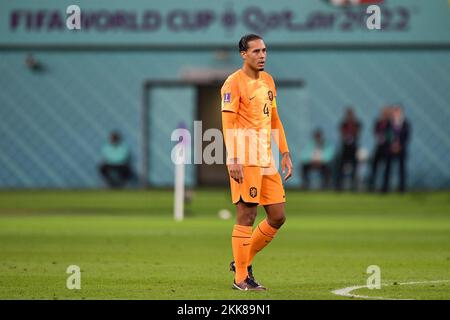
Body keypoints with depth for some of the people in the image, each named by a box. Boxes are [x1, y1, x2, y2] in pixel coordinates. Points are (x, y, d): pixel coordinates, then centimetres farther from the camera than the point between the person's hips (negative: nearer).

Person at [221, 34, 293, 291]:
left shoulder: (268, 81, 17)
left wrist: (285, 154, 18)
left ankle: (243, 261, 20)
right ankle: (241, 277, 1)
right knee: (246, 216, -6)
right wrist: (233, 159, -20)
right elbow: (228, 124, -12)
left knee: (277, 216, 6)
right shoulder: (234, 83, -7)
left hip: (267, 161, 8)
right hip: (245, 161, -8)